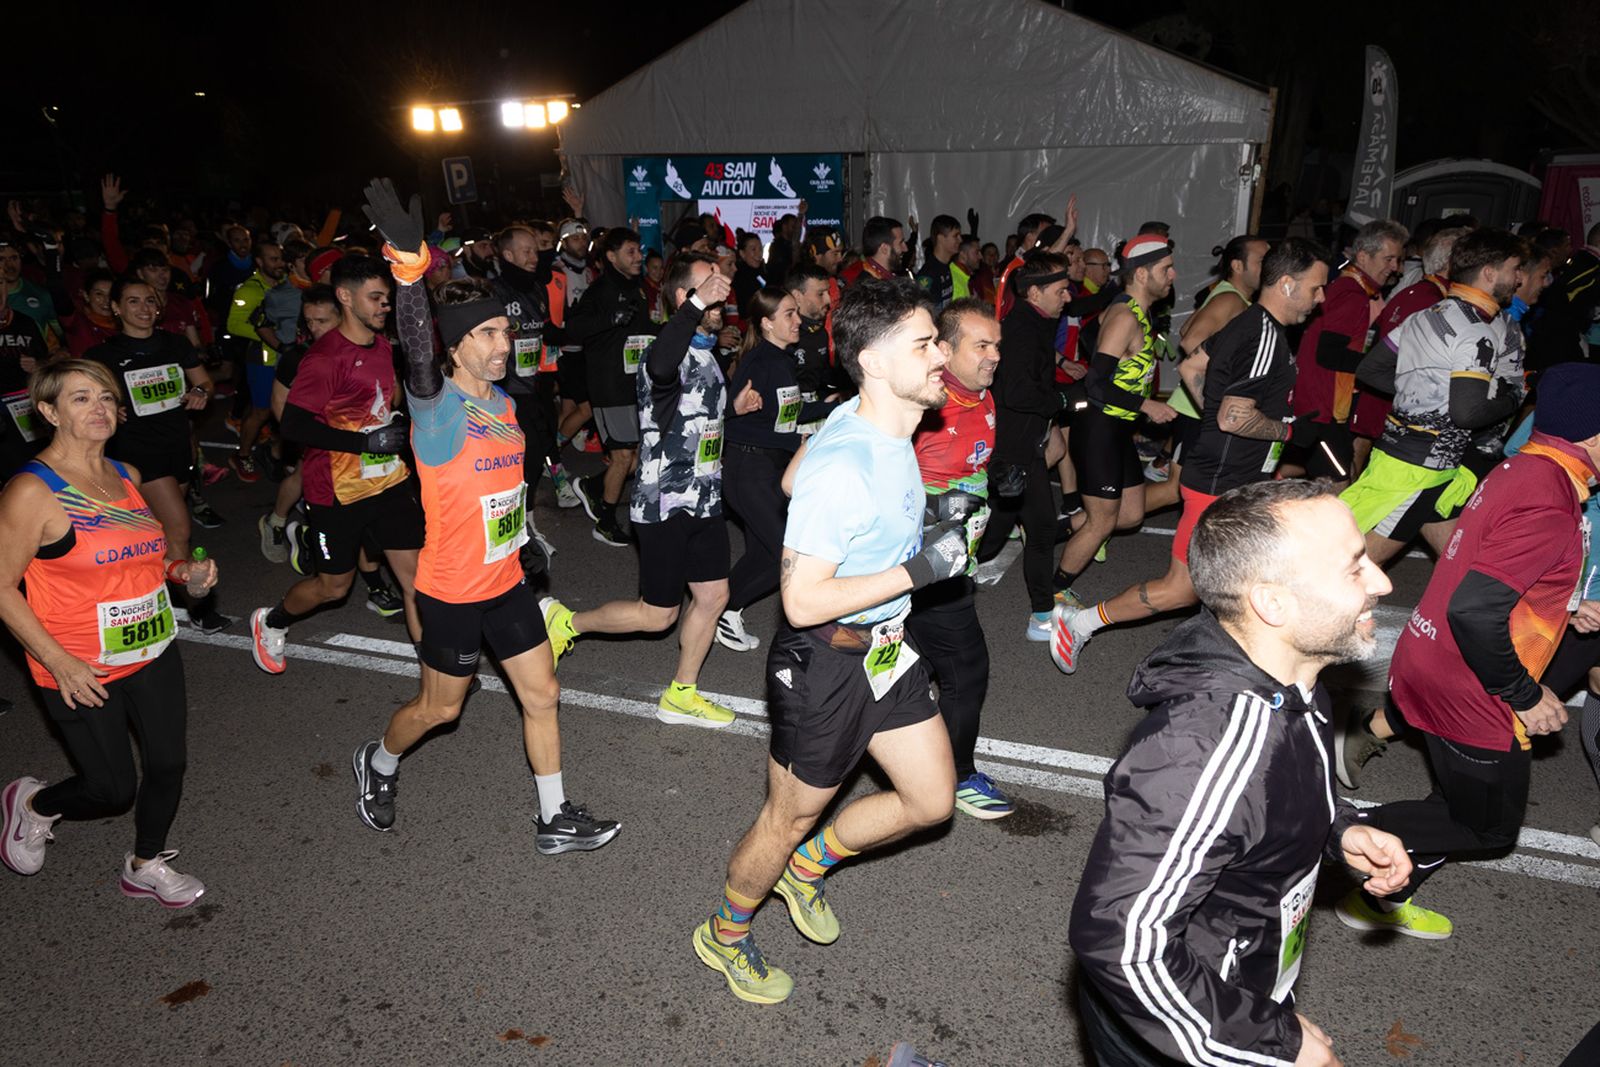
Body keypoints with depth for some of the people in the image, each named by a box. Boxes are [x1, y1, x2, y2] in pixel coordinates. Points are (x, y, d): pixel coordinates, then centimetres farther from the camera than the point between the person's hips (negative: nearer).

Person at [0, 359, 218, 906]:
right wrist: (60, 663, -18)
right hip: (82, 671, -6)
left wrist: (184, 571, 0)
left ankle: (146, 866, 37)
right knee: (113, 789, 6)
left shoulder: (127, 476, 4)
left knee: (168, 764, 12)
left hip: (153, 652, 6)